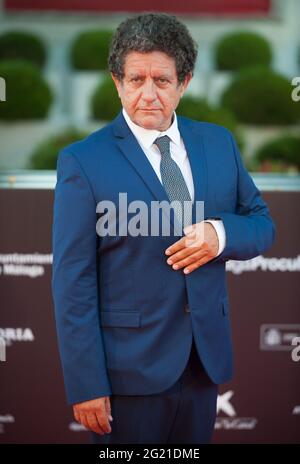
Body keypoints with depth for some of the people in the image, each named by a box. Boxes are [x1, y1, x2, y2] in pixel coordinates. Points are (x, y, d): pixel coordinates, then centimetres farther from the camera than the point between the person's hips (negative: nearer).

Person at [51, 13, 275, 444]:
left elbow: (262, 223, 11)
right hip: (129, 368, -4)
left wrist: (221, 234, -13)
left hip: (207, 356, 5)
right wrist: (85, 385, -15)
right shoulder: (83, 162, -9)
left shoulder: (218, 143, 5)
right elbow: (72, 283, -11)